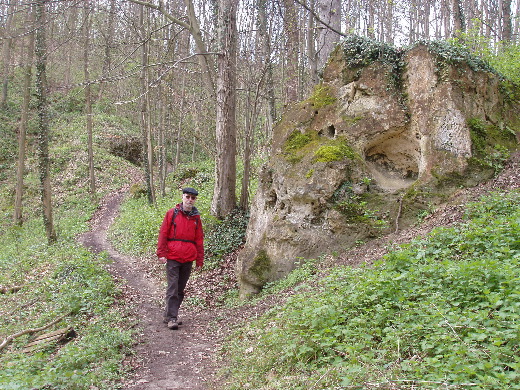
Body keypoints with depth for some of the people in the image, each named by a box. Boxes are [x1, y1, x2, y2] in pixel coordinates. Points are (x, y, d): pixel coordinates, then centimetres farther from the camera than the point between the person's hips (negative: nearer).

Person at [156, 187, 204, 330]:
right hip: (172, 257, -4)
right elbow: (163, 234, 0)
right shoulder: (172, 213, 1)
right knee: (173, 288, -7)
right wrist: (161, 253, -8)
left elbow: (199, 240, 12)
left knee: (181, 289, 10)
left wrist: (200, 260, 9)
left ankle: (169, 315, 23)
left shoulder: (196, 217, 10)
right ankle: (172, 318, -1)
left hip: (188, 259, 4)